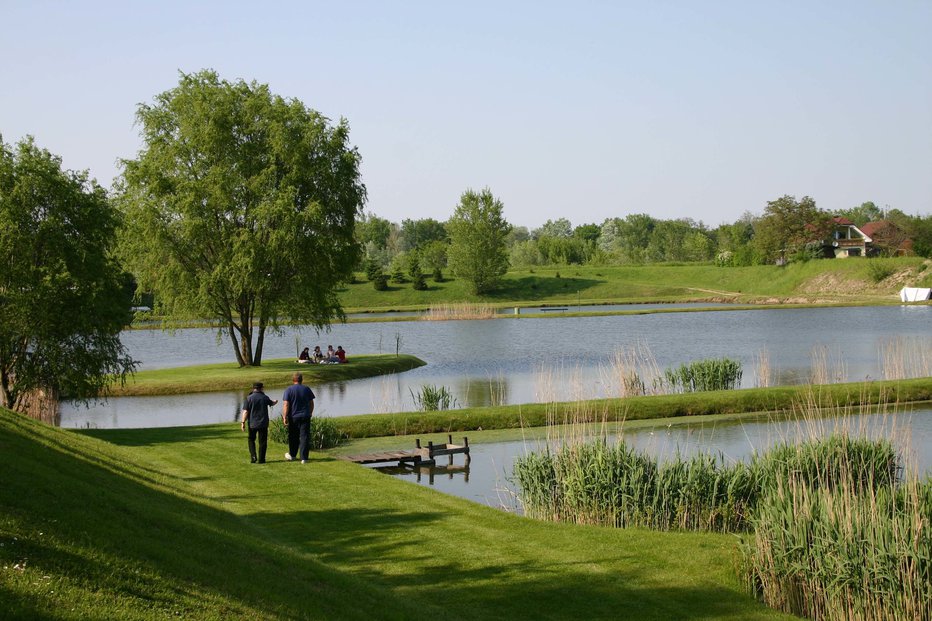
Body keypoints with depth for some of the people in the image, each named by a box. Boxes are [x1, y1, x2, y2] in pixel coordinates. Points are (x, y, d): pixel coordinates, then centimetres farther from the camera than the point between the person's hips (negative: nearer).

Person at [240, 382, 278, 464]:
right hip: (263, 423, 1)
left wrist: (243, 422, -9)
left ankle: (253, 456, 1)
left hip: (252, 423, -1)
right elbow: (271, 403, 24)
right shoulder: (265, 397, 2)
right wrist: (275, 402, 48)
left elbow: (245, 412, -13)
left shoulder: (249, 398, -7)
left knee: (251, 440, 15)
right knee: (262, 441, 7)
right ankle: (261, 459, 6)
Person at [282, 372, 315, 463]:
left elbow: (286, 404, -12)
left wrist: (285, 417, -11)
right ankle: (304, 458, -5)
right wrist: (310, 413, 26)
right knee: (304, 437, 0)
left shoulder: (289, 390, -6)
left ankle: (292, 455, 31)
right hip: (305, 416, 1)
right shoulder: (307, 389, 3)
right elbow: (311, 403, 11)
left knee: (293, 437, 15)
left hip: (293, 417, -1)